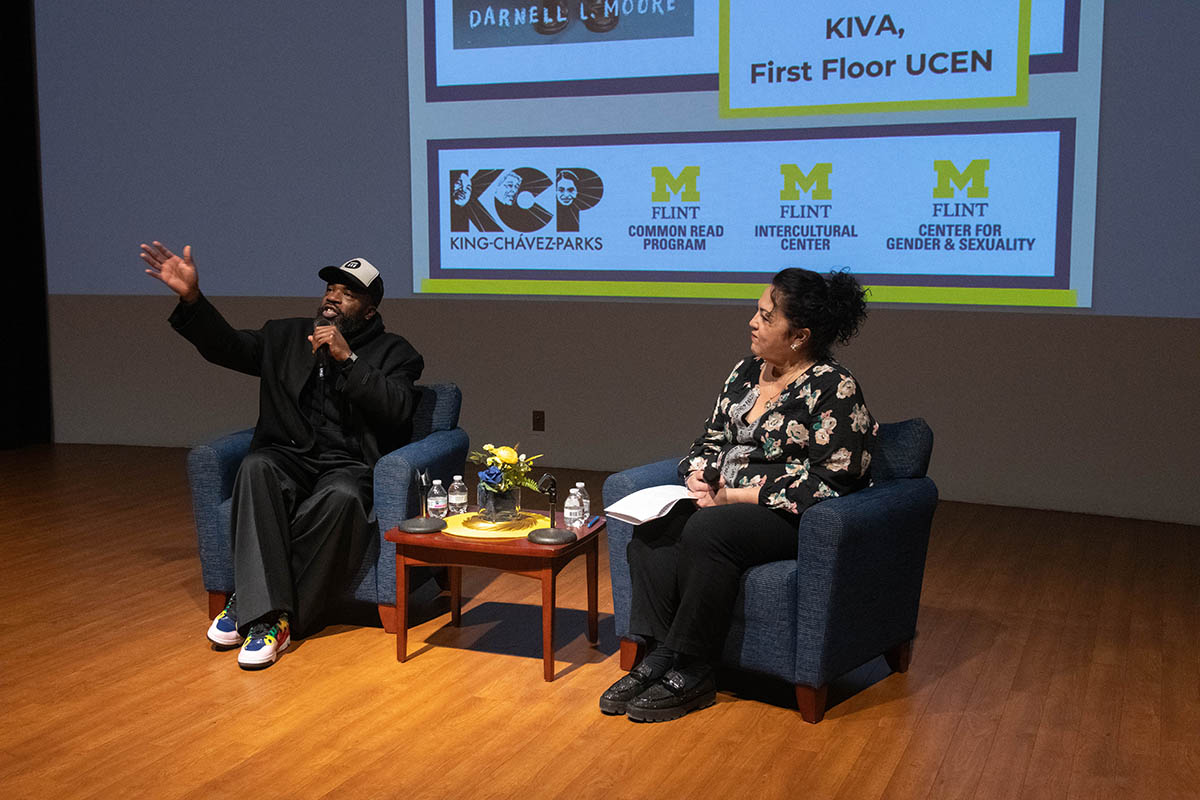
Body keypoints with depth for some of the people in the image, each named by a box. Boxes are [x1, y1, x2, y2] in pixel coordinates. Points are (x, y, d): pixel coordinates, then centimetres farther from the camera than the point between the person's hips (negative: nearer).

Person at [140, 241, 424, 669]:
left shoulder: (393, 352, 10)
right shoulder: (286, 337, 22)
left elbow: (397, 410, -7)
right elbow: (227, 347, 16)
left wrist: (347, 359, -13)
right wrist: (191, 298, 2)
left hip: (349, 468, -3)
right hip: (289, 459, 3)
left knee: (342, 498, -38)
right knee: (256, 468, -33)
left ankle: (251, 605, -27)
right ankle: (266, 611, -36)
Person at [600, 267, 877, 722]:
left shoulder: (834, 389, -12)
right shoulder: (747, 371, 12)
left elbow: (826, 481, -17)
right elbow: (714, 437, 20)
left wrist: (736, 496, -18)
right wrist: (699, 475, -3)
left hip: (791, 516, -7)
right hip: (723, 500, 7)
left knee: (707, 531, -33)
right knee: (653, 526, -19)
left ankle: (692, 675, -22)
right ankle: (658, 656, -19)